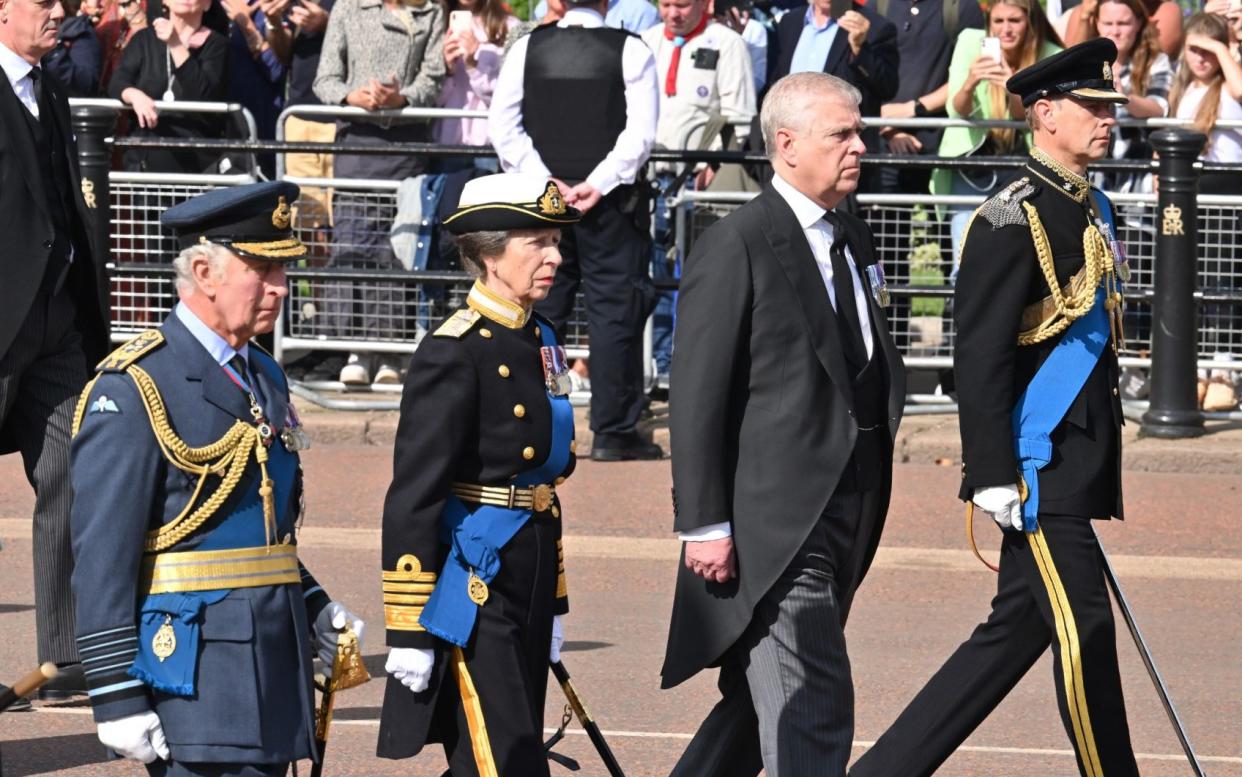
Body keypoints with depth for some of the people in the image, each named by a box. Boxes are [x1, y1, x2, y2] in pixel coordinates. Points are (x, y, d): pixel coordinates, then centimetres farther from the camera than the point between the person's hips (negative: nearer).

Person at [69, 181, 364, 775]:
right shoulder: (132, 389, -11)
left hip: (273, 662, 8)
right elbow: (101, 557, -14)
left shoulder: (265, 379, 16)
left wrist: (313, 611, 13)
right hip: (191, 673, -8)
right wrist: (116, 697, -16)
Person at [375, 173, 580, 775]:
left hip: (526, 580, 9)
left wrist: (552, 606, 22)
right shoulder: (453, 355, -14)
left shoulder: (541, 341, 12)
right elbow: (412, 499, -15)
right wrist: (409, 633, -17)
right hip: (473, 584, -9)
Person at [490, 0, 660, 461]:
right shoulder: (630, 51, -5)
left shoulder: (526, 48, 2)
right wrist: (597, 183, -10)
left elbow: (502, 125, -2)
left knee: (541, 308, 8)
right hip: (608, 201, -2)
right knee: (613, 312, 1)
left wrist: (546, 181, -4)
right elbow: (641, 131, -11)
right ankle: (613, 432, -1)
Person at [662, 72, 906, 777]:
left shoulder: (853, 240, 16)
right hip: (773, 523, -8)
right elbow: (696, 396, -11)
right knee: (815, 708, -12)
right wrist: (705, 525, -15)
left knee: (761, 706, 14)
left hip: (845, 520, 8)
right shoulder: (736, 248, -9)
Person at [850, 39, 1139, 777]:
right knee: (1083, 625, -6)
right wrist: (992, 475, -20)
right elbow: (979, 357, -17)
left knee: (1017, 630, 11)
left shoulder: (1094, 210, 15)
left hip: (1079, 462, 10)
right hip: (1038, 466, -10)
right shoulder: (1012, 219, -13)